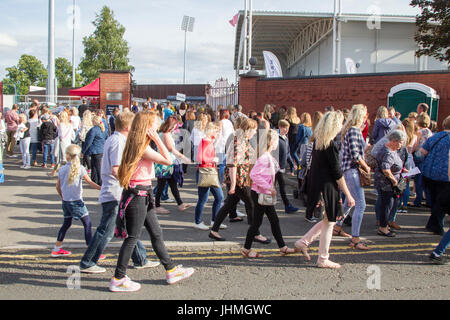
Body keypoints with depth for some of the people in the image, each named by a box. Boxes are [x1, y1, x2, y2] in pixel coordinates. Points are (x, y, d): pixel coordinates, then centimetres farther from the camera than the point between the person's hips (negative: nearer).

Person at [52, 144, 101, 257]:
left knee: (66, 223, 20)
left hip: (65, 201, 6)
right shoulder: (79, 168, -10)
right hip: (76, 201, -6)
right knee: (87, 224, -1)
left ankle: (57, 249, 27)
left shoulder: (62, 169, 4)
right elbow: (90, 182, -14)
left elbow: (58, 186, 12)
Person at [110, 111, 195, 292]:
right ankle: (118, 280, 10)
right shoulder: (142, 148, -20)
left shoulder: (138, 146, 11)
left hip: (142, 196, 10)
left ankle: (171, 271, 26)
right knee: (132, 237, -1)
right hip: (137, 195, -10)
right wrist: (157, 139, -15)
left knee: (156, 234, 16)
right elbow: (168, 160, -19)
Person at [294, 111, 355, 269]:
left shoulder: (317, 141, 6)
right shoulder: (331, 146, -20)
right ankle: (323, 260, 15)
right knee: (328, 222, 5)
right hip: (327, 187, -8)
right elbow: (337, 173, -17)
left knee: (327, 220, 21)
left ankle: (303, 242, 21)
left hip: (316, 184, 9)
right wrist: (348, 195, -11)